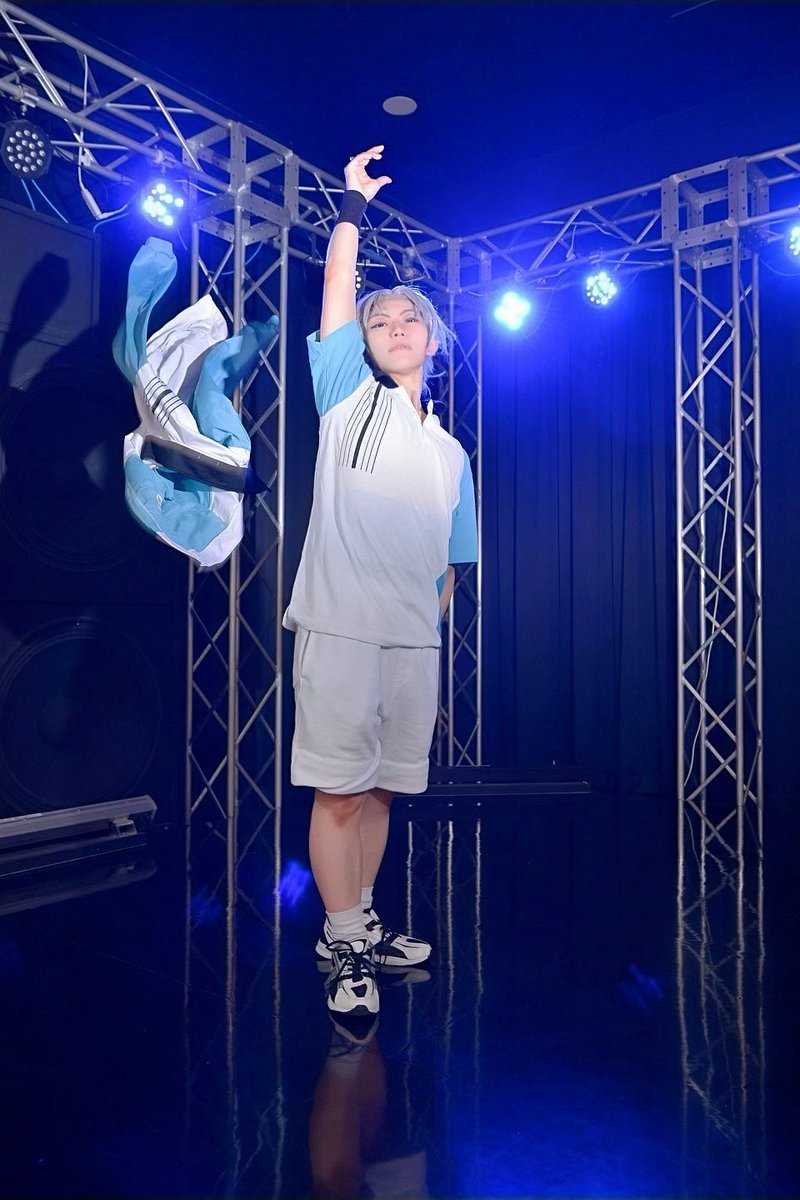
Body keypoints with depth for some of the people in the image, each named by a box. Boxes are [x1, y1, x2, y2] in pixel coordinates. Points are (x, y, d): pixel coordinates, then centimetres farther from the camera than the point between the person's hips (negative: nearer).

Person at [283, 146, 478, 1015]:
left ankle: (360, 926, 27)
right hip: (339, 630, -4)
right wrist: (354, 204, 0)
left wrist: (430, 626, 11)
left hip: (414, 642, 4)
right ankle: (345, 946, 12)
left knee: (382, 789, 11)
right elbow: (337, 290, -1)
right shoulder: (348, 397, 8)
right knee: (338, 791, -2)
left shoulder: (451, 453, 18)